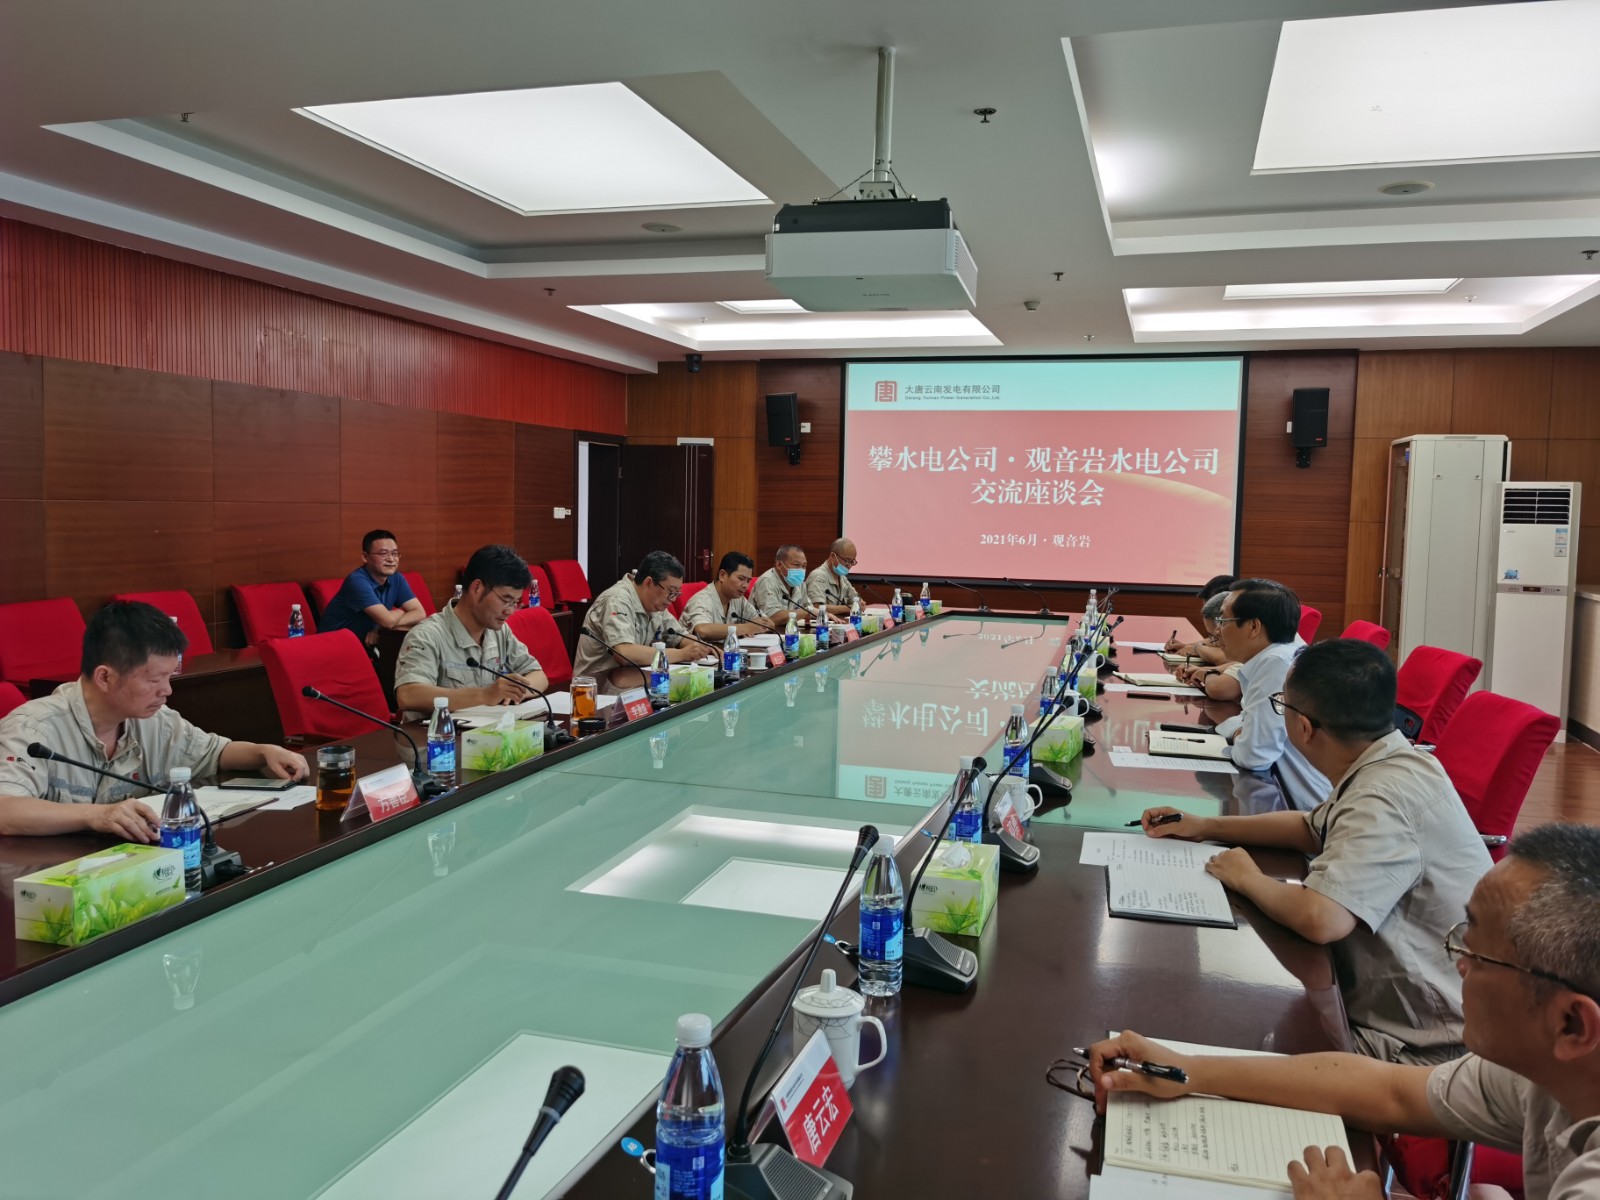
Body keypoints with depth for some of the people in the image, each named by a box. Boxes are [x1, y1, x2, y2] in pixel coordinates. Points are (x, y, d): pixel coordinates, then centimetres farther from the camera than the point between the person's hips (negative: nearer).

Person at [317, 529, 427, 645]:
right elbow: (388, 620, -27)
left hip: (367, 644, 7)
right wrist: (401, 611, -5)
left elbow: (420, 613, -7)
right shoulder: (357, 581, -21)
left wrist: (381, 628, -19)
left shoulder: (396, 578, 0)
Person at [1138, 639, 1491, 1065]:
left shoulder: (1386, 797, -29)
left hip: (1420, 1047, -9)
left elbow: (1320, 918, -39)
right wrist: (1208, 827, 15)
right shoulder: (1388, 766, 3)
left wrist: (1248, 878, -17)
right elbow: (1313, 829, 22)